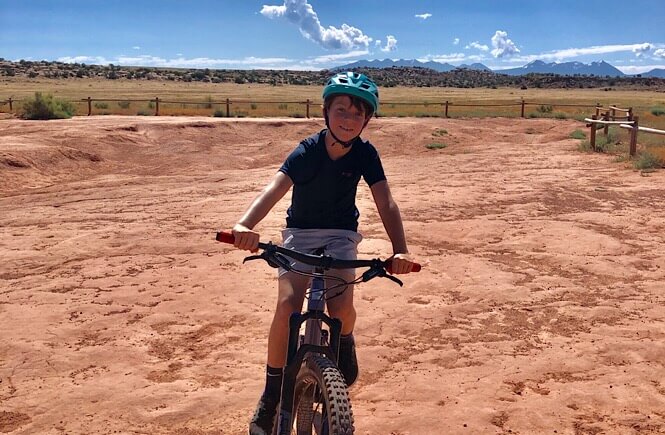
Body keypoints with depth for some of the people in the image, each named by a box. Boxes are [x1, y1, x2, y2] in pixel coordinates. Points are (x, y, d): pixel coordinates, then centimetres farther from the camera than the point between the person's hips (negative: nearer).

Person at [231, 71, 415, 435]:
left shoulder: (365, 154, -13)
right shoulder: (307, 152, -20)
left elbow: (386, 203, -20)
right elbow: (275, 189, -35)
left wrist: (400, 250, -37)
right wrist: (245, 224, -54)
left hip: (341, 234, 1)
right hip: (300, 232, -1)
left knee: (341, 305, -20)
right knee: (288, 305, -19)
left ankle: (344, 346, 19)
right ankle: (272, 395, -3)